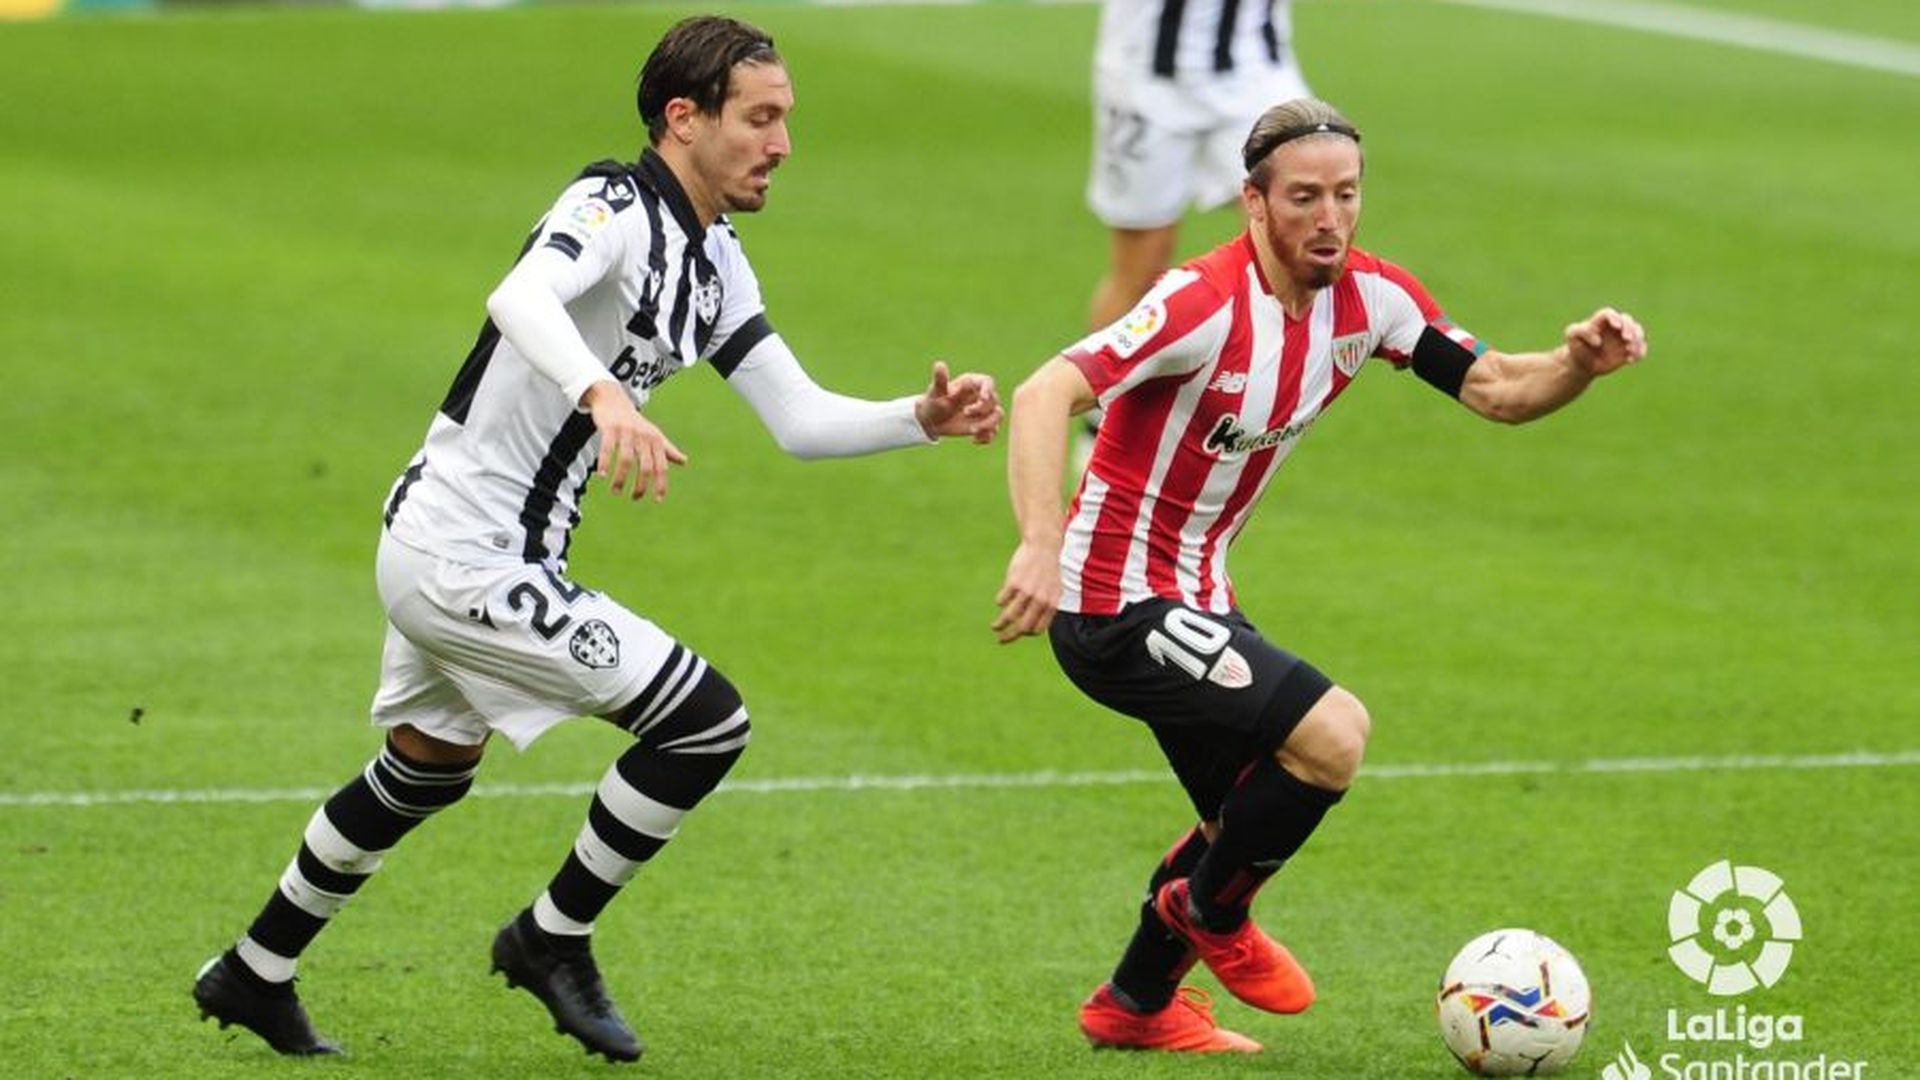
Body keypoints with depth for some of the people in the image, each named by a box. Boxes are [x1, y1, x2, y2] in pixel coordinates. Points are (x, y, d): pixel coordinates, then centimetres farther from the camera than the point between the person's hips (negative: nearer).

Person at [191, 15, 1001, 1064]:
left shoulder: (715, 265, 10)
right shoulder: (616, 208, -18)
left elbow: (799, 418, 13)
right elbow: (523, 298, -39)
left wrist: (924, 419, -3)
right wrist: (604, 395, -56)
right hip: (465, 557, -10)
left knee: (429, 770, 28)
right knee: (707, 721, -10)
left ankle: (253, 976, 41)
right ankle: (552, 938, 5)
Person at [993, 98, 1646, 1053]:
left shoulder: (1368, 296, -3)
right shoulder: (1206, 303, -26)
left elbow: (1496, 389, 4)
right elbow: (1046, 394, -35)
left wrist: (1581, 363, -19)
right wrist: (1040, 544, -49)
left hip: (1194, 603, 9)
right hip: (1116, 605, -9)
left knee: (1254, 823, 19)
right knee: (1332, 734, -21)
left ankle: (1135, 1005, 39)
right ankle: (1212, 912, 5)